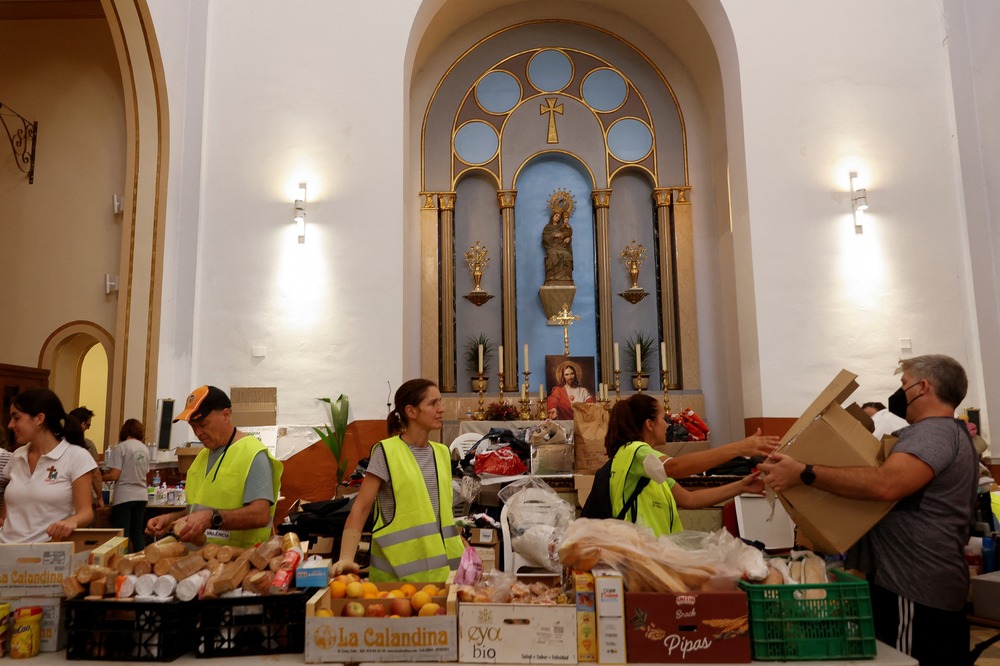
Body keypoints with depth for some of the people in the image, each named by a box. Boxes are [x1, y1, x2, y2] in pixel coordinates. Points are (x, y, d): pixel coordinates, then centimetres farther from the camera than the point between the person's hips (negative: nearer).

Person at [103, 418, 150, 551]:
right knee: (138, 534, 12)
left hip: (124, 497, -5)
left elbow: (114, 475, -13)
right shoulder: (145, 449, 9)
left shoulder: (120, 447, -9)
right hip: (141, 496, 6)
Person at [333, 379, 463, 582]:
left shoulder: (442, 453, 8)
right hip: (396, 570, -5)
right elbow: (360, 508, -12)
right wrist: (346, 557, -23)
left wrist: (462, 550, 13)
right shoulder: (386, 452, -10)